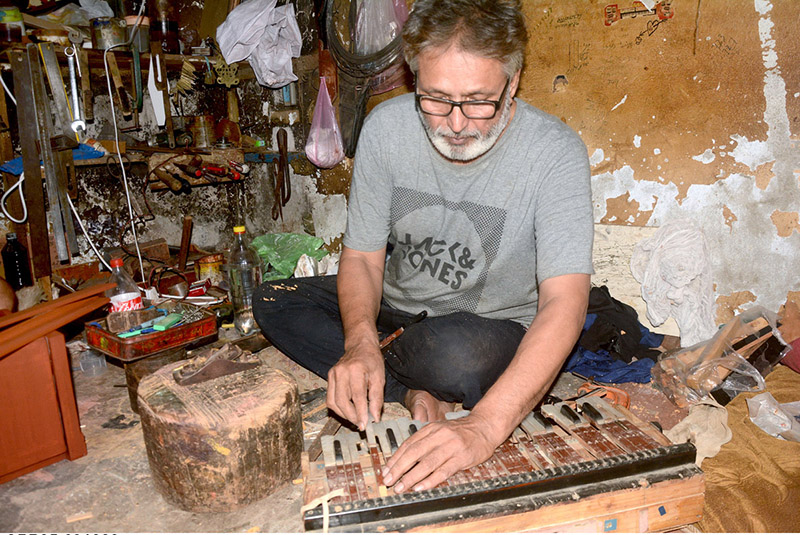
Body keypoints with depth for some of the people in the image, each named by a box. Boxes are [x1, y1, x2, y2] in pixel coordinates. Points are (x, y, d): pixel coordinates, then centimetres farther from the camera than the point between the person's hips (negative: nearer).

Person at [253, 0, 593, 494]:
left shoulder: (556, 153, -24)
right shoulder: (387, 126, -14)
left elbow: (564, 303, -33)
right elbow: (362, 256, -9)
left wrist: (485, 427, -46)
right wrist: (360, 342, -30)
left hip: (499, 326, -4)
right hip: (400, 306, 4)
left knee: (456, 352, -38)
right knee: (274, 303, -12)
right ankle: (416, 393, -12)